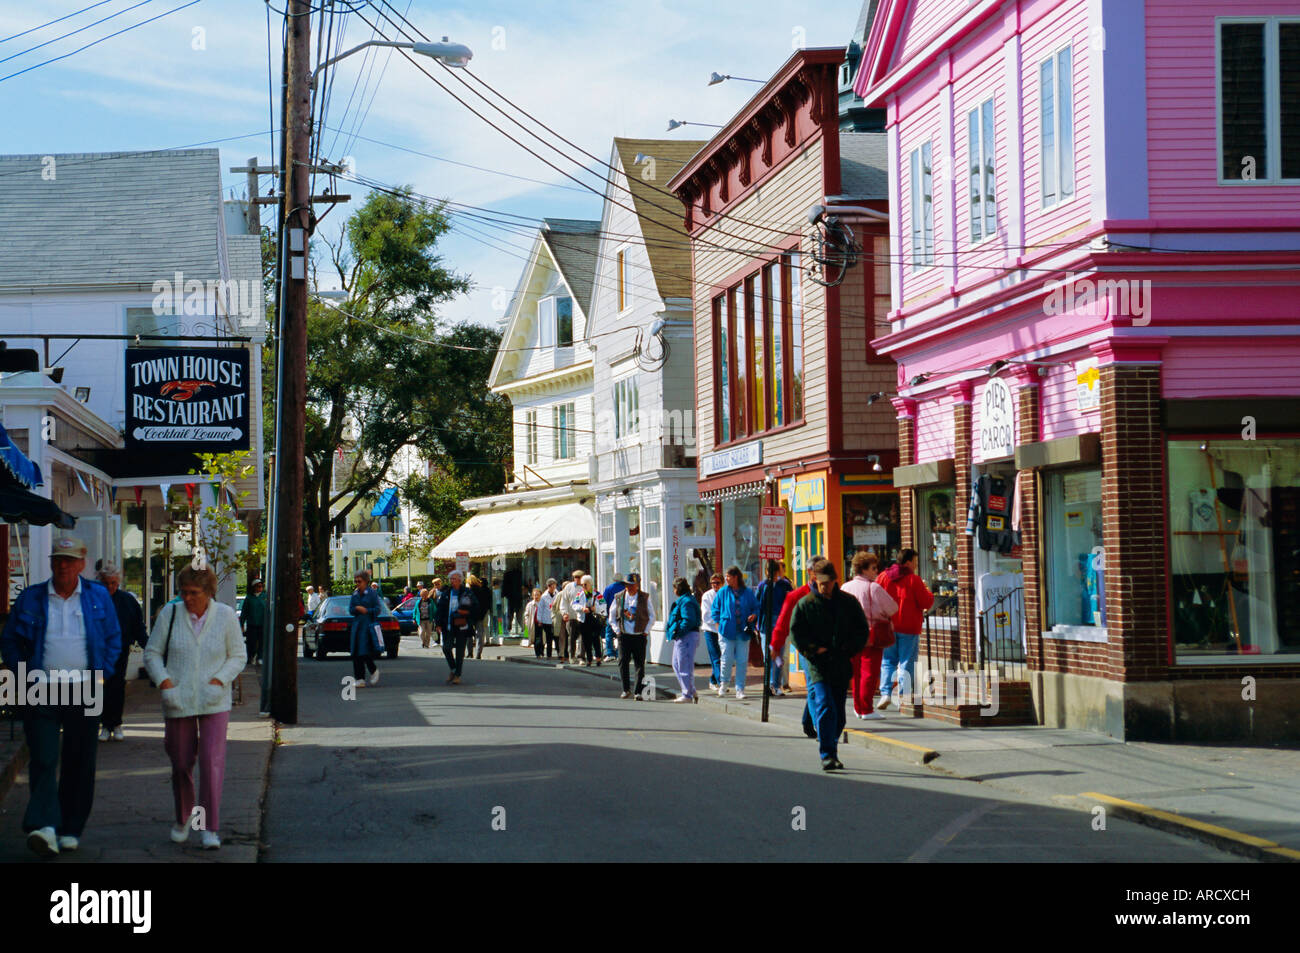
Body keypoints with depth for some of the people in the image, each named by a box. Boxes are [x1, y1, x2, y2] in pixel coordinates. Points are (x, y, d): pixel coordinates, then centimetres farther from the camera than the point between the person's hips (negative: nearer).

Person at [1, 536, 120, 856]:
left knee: (80, 763, 5)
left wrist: (101, 674, 3)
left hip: (84, 691, 1)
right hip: (41, 691, -1)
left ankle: (71, 830, 15)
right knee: (43, 759, -12)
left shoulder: (98, 597, 7)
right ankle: (43, 827, -22)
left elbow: (114, 639, 15)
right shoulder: (30, 598, 5)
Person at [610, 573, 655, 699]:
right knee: (623, 662, -4)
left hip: (640, 636, -1)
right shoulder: (619, 598, 4)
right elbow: (612, 615, 14)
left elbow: (652, 616, 9)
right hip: (624, 636, 1)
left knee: (640, 664, -2)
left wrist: (646, 631, 1)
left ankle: (638, 692, 1)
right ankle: (626, 690, 9)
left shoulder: (645, 598, 1)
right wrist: (617, 630, 5)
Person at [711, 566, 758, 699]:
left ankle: (740, 689, 8)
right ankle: (723, 683, 21)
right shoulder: (723, 592, 5)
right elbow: (715, 608, 12)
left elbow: (756, 607, 13)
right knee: (727, 659, -4)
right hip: (727, 631, -1)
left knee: (742, 661, 0)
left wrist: (754, 615, -8)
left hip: (743, 633, 1)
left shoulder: (747, 593, 4)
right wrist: (719, 623, 4)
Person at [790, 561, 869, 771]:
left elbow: (862, 630, 11)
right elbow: (796, 632, 2)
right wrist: (814, 650, -10)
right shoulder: (805, 604, 2)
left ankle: (830, 750, 25)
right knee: (825, 707, -16)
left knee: (838, 713, 9)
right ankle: (827, 755, -18)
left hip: (842, 665, 3)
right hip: (818, 665, -3)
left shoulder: (849, 602, 8)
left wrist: (848, 650, -3)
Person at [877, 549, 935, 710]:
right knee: (907, 663, 3)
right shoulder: (914, 579, -7)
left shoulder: (883, 577, 4)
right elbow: (926, 603, -8)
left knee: (887, 661, 12)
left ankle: (885, 693, -1)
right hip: (908, 628, -3)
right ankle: (903, 697, -1)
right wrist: (928, 591, 11)